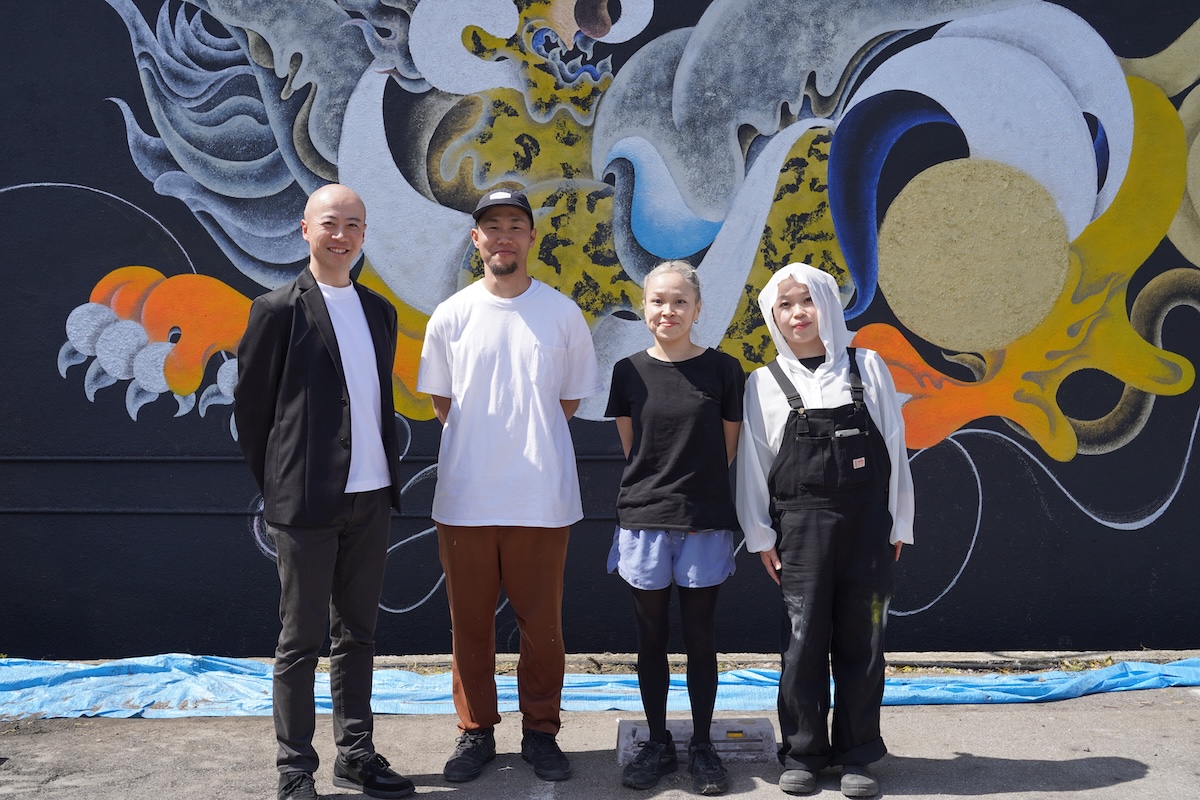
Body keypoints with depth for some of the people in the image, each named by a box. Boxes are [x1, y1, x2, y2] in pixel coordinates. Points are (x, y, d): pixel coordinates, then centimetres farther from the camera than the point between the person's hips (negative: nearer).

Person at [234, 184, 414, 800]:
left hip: (370, 498, 6)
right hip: (307, 501, -6)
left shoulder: (378, 310, 12)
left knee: (357, 633, 14)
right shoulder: (278, 309, -6)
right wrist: (278, 486, 0)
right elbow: (249, 405, -3)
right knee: (302, 639, 3)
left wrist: (387, 476, 10)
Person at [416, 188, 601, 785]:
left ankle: (540, 732, 23)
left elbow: (570, 400, 9)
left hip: (542, 499, 0)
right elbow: (441, 404, 11)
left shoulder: (562, 313, 2)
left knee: (542, 624, 7)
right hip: (465, 497, 1)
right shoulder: (451, 316, 3)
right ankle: (475, 732, 24)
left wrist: (525, 431, 2)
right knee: (469, 624, 9)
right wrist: (485, 431, 2)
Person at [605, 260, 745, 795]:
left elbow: (728, 448, 6)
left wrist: (696, 486, 7)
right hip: (643, 520, 1)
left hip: (704, 524, -1)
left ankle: (702, 746, 21)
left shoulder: (722, 370, -2)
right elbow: (630, 447, 9)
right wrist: (664, 484, 6)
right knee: (651, 637, 10)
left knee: (700, 638, 8)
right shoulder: (630, 372, 1)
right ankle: (657, 742, 23)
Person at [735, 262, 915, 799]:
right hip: (801, 526, 0)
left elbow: (894, 445, 7)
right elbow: (753, 463, 6)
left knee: (860, 639, 5)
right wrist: (760, 535, 3)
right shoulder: (765, 383, 4)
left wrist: (898, 524, 5)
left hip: (867, 523, 1)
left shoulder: (867, 368, 5)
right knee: (803, 639, 2)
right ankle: (802, 754, 16)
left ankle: (856, 754, 17)